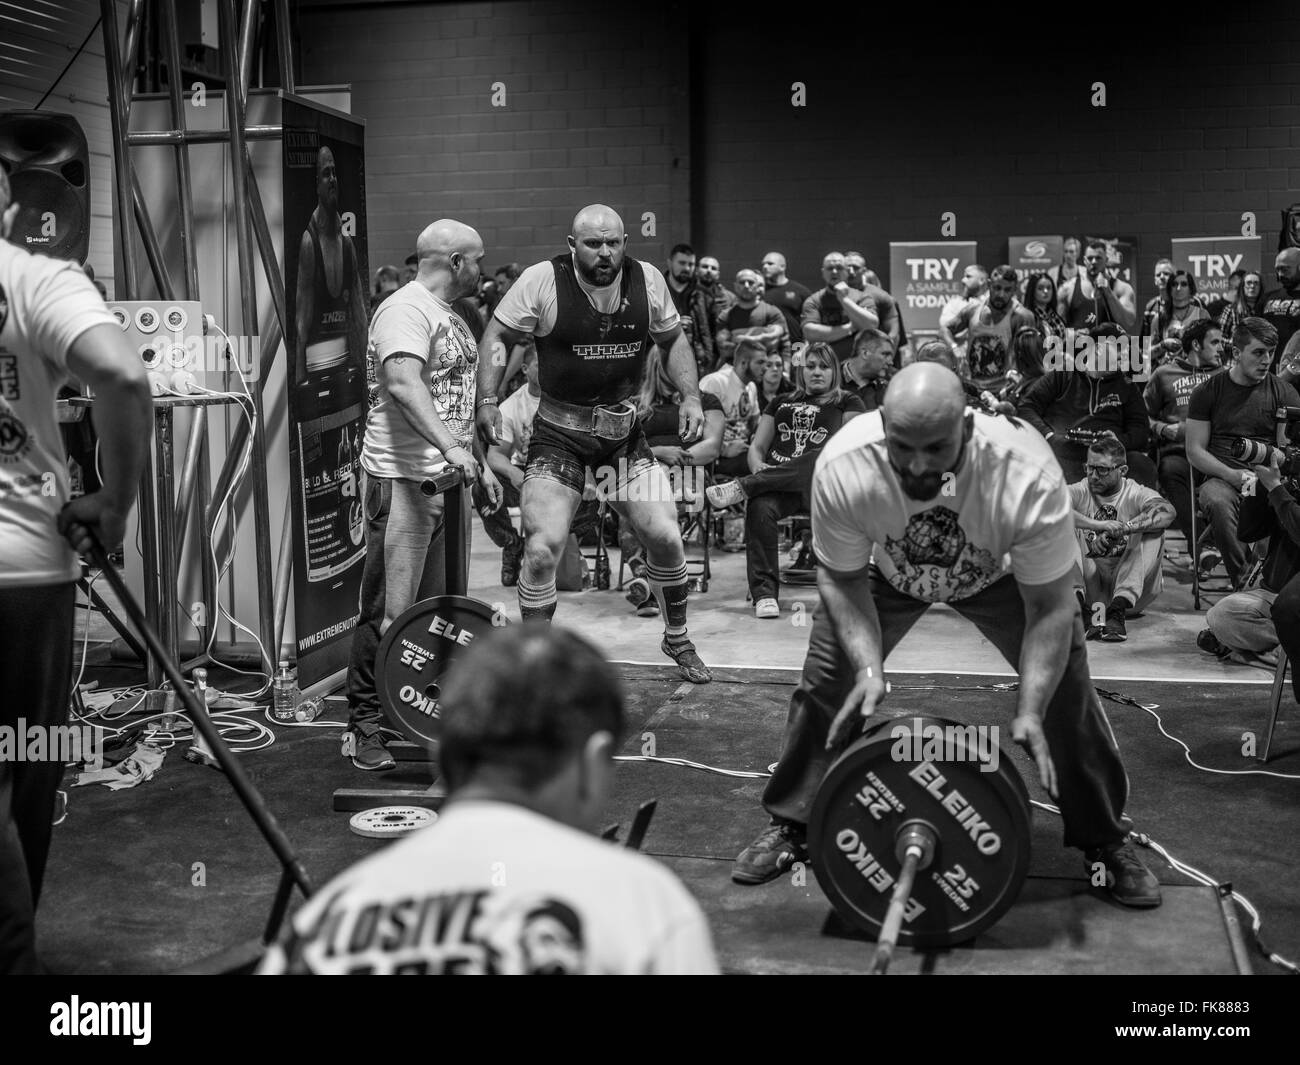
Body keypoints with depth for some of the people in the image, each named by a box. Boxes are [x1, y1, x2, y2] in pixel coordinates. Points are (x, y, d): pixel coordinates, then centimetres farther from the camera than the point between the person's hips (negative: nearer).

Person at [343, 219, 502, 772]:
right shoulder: (405, 310, -13)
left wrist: (479, 463, 22)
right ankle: (364, 727, 1)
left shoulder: (451, 317, 19)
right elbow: (403, 384, -28)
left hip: (448, 477, 10)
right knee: (391, 611, -7)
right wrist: (448, 446, -38)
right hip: (402, 478, -10)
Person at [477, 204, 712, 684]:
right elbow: (497, 338, -6)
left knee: (666, 537, 0)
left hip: (624, 429, 3)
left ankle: (677, 640, 26)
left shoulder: (648, 280, -3)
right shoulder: (542, 281, -14)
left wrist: (691, 397, -1)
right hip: (559, 433, -3)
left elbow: (674, 340, 11)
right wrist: (487, 401, -18)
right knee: (542, 546, -14)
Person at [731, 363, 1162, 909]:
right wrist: (868, 667, -32)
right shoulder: (842, 466, -38)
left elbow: (1050, 606, -30)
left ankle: (1104, 840, 15)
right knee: (823, 682, -7)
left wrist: (1030, 712, -37)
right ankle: (791, 827, 16)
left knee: (1067, 688, -9)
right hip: (887, 573, 1)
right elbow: (842, 577, -20)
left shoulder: (1027, 475, -42)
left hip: (1000, 574, -1)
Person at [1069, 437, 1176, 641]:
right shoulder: (1079, 492, -1)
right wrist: (1098, 525, -38)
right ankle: (1080, 607, -32)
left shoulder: (1137, 494, -3)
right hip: (1089, 580, 0)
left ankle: (1119, 607, -32)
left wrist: (1119, 529, -39)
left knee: (1152, 530, -22)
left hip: (1130, 579, 0)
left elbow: (1167, 511, -27)